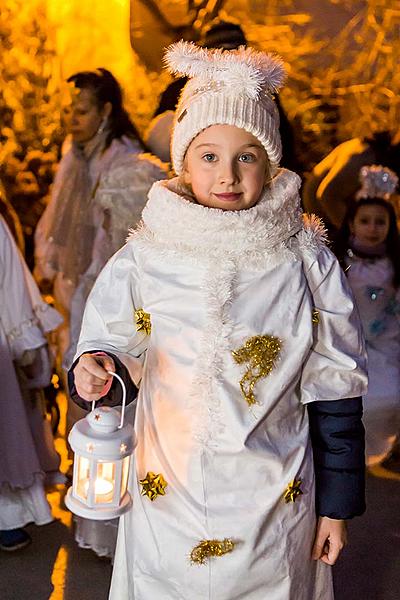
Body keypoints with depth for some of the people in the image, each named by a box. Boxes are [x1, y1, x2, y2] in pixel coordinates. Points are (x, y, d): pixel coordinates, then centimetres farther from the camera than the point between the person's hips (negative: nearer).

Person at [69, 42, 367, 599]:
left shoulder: (309, 263, -9)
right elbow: (115, 358, 2)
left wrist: (337, 503, 1)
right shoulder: (142, 260, -8)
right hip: (167, 505, 1)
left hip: (273, 510, 0)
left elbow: (335, 392, -3)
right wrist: (95, 373, -21)